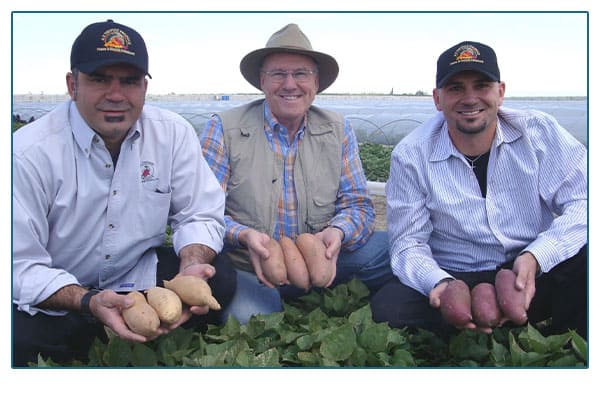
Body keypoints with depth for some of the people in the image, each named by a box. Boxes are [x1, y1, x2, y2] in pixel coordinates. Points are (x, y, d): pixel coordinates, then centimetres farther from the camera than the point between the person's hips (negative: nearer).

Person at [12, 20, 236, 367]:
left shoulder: (174, 133, -9)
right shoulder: (29, 153, -19)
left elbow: (200, 215, -3)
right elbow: (21, 267, -19)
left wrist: (191, 268, -25)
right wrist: (89, 302, -36)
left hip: (141, 278, 3)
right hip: (53, 301, -2)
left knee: (220, 282, -20)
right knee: (17, 335, -32)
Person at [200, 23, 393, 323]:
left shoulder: (338, 130, 5)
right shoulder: (224, 128, -4)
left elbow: (358, 205, 4)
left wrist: (337, 232, -20)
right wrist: (244, 235, -27)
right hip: (247, 270, -2)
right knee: (251, 320, -34)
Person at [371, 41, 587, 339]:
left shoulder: (541, 132, -3)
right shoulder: (411, 156, -6)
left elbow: (582, 203, -10)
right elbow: (408, 242, -5)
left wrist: (535, 257, -28)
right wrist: (438, 283, -28)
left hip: (536, 277, 1)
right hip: (457, 281, 0)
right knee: (387, 308, -29)